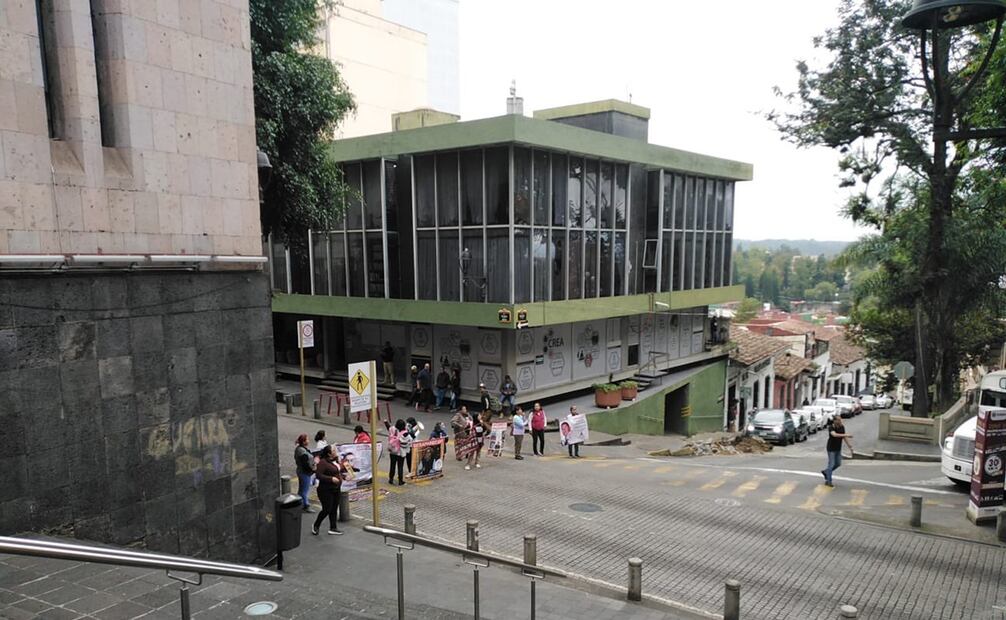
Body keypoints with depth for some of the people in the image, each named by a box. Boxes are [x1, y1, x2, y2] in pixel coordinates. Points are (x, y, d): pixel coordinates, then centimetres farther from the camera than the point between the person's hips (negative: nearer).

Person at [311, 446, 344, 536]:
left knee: (334, 509, 10)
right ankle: (315, 526, 16)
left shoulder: (334, 460, 9)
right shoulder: (323, 462, -18)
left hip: (335, 489, 9)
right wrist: (331, 479, -28)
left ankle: (333, 528, 16)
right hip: (326, 490, -8)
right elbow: (318, 475, -23)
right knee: (327, 510, -5)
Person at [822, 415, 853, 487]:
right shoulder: (831, 428, -23)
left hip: (838, 449, 6)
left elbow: (844, 437, 3)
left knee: (838, 464, 13)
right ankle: (828, 481, 11)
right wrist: (846, 435, -49)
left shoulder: (842, 427, -4)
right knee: (831, 464, -1)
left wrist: (849, 445, -3)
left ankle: (825, 471, 34)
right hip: (831, 449, -6)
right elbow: (834, 435, -42)